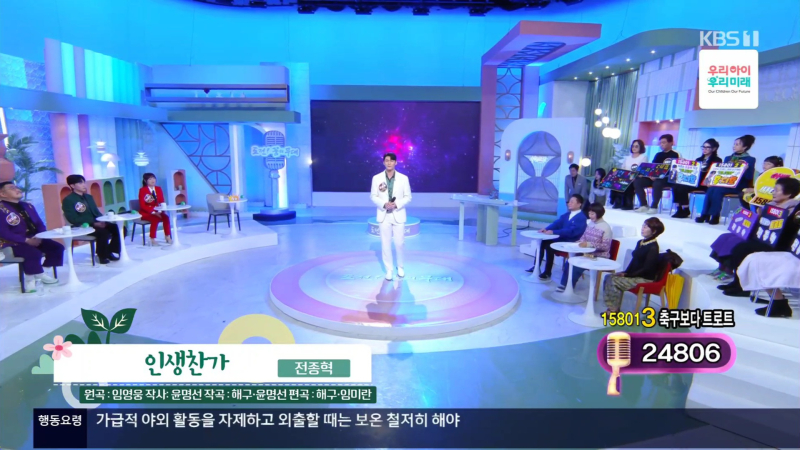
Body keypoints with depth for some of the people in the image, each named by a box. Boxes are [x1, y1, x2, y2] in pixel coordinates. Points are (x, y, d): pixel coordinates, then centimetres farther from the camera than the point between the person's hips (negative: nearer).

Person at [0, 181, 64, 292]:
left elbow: (40, 224, 13)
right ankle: (39, 275, -5)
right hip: (13, 243, -8)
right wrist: (26, 240, -22)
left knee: (57, 247, -10)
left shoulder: (27, 206, 14)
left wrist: (39, 237, -8)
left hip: (34, 239, 8)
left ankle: (34, 275, -1)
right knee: (33, 253, -34)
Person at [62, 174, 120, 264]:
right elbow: (73, 219, -14)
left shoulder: (89, 197, 19)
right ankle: (102, 256, -12)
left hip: (97, 224, 8)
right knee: (103, 232, -34)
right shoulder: (68, 200, -5)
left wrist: (102, 221, -4)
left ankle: (109, 252, 1)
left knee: (118, 229, -10)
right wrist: (93, 223, -21)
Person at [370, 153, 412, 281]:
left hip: (398, 215, 0)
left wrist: (397, 204, -17)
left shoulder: (403, 178, -3)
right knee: (385, 244, 5)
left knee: (399, 243, 5)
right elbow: (373, 196, 1)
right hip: (384, 215, 1)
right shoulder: (376, 178, -2)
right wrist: (384, 204, -16)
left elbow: (408, 197, 0)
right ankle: (389, 269, 20)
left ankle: (400, 267, 28)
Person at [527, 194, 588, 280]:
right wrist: (547, 229, -14)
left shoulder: (582, 217, -13)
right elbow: (557, 223, 7)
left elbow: (571, 231, -25)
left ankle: (548, 272, -16)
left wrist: (553, 232, -29)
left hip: (571, 243, -8)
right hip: (560, 239, 8)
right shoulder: (566, 214, 14)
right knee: (542, 242, -7)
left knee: (549, 246, -27)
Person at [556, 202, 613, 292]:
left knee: (577, 266, -22)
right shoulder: (589, 223, 6)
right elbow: (584, 237, 18)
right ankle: (564, 284, -4)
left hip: (599, 257, -7)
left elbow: (606, 246, -17)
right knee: (569, 262, -13)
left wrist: (589, 244, -26)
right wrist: (580, 241, -6)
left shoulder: (606, 227, -14)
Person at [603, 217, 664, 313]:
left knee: (615, 281, -21)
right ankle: (612, 308, -5)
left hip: (645, 279, -8)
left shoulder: (653, 248, -17)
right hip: (635, 275, 9)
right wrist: (625, 272, -2)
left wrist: (627, 275, -17)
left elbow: (646, 269, -19)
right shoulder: (640, 243, 10)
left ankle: (614, 310, -8)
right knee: (609, 278, -7)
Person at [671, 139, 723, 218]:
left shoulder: (717, 160, 5)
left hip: (704, 184, -6)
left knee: (682, 188, -29)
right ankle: (680, 209, -19)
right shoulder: (699, 159, 26)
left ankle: (685, 210, -16)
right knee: (676, 186, -22)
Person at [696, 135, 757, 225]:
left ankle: (715, 216, -29)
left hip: (738, 186, -5)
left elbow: (749, 177, -7)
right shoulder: (728, 158, 21)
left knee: (718, 190, -33)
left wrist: (747, 168, -25)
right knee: (711, 189, -27)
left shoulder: (750, 160, 3)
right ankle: (705, 214, -31)